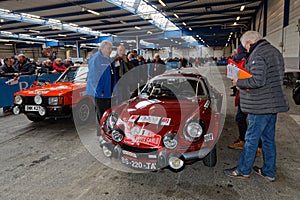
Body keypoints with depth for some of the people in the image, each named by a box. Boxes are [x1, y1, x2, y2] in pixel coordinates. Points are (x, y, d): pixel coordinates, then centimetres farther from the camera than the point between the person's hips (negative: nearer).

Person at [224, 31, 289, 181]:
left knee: (251, 138, 2)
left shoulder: (257, 55, -16)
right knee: (269, 139, 16)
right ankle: (269, 172, 28)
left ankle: (243, 170, 17)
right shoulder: (275, 52, 15)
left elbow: (257, 81, -26)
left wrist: (239, 82, -10)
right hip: (274, 103, 10)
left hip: (260, 106, -10)